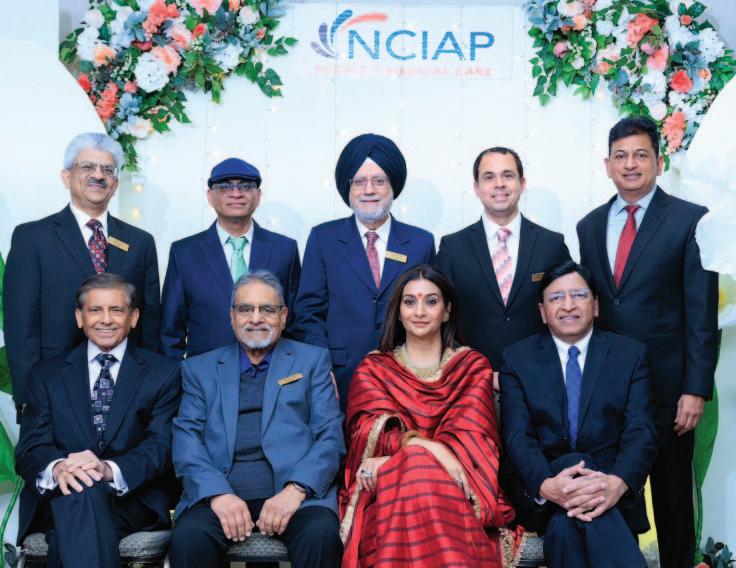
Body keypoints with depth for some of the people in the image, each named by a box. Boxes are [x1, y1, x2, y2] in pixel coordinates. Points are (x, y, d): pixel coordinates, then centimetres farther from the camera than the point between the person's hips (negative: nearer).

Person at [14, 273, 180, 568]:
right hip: (56, 498, 2)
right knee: (76, 490, -35)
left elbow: (161, 446, -2)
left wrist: (109, 469, -24)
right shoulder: (46, 375, 16)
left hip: (133, 498, -1)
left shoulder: (163, 373, 10)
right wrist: (58, 468, -21)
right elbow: (29, 448, 5)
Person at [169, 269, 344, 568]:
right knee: (187, 540, -30)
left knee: (321, 536, -32)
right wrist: (218, 493, -14)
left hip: (296, 488, 0)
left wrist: (296, 489, -13)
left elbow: (330, 436, 5)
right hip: (220, 491, 1)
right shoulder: (200, 368, 17)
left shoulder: (312, 360, 15)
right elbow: (187, 438, 5)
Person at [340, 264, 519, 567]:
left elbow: (470, 435, -1)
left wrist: (394, 459, -19)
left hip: (454, 485, 1)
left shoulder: (474, 366, 16)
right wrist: (425, 447, -23)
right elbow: (369, 432, 0)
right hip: (386, 486, 0)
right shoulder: (372, 369, 18)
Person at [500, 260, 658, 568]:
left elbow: (641, 431, -4)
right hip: (541, 486, 1)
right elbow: (517, 435, -4)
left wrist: (618, 483, -27)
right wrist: (546, 485, -27)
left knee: (564, 524, -35)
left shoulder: (631, 354, 7)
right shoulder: (517, 358, 7)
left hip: (612, 488, -1)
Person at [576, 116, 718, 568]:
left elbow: (702, 313, -7)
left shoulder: (691, 221, -4)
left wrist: (696, 389, -11)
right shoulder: (590, 226, 10)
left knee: (672, 494, 9)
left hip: (666, 386, -3)